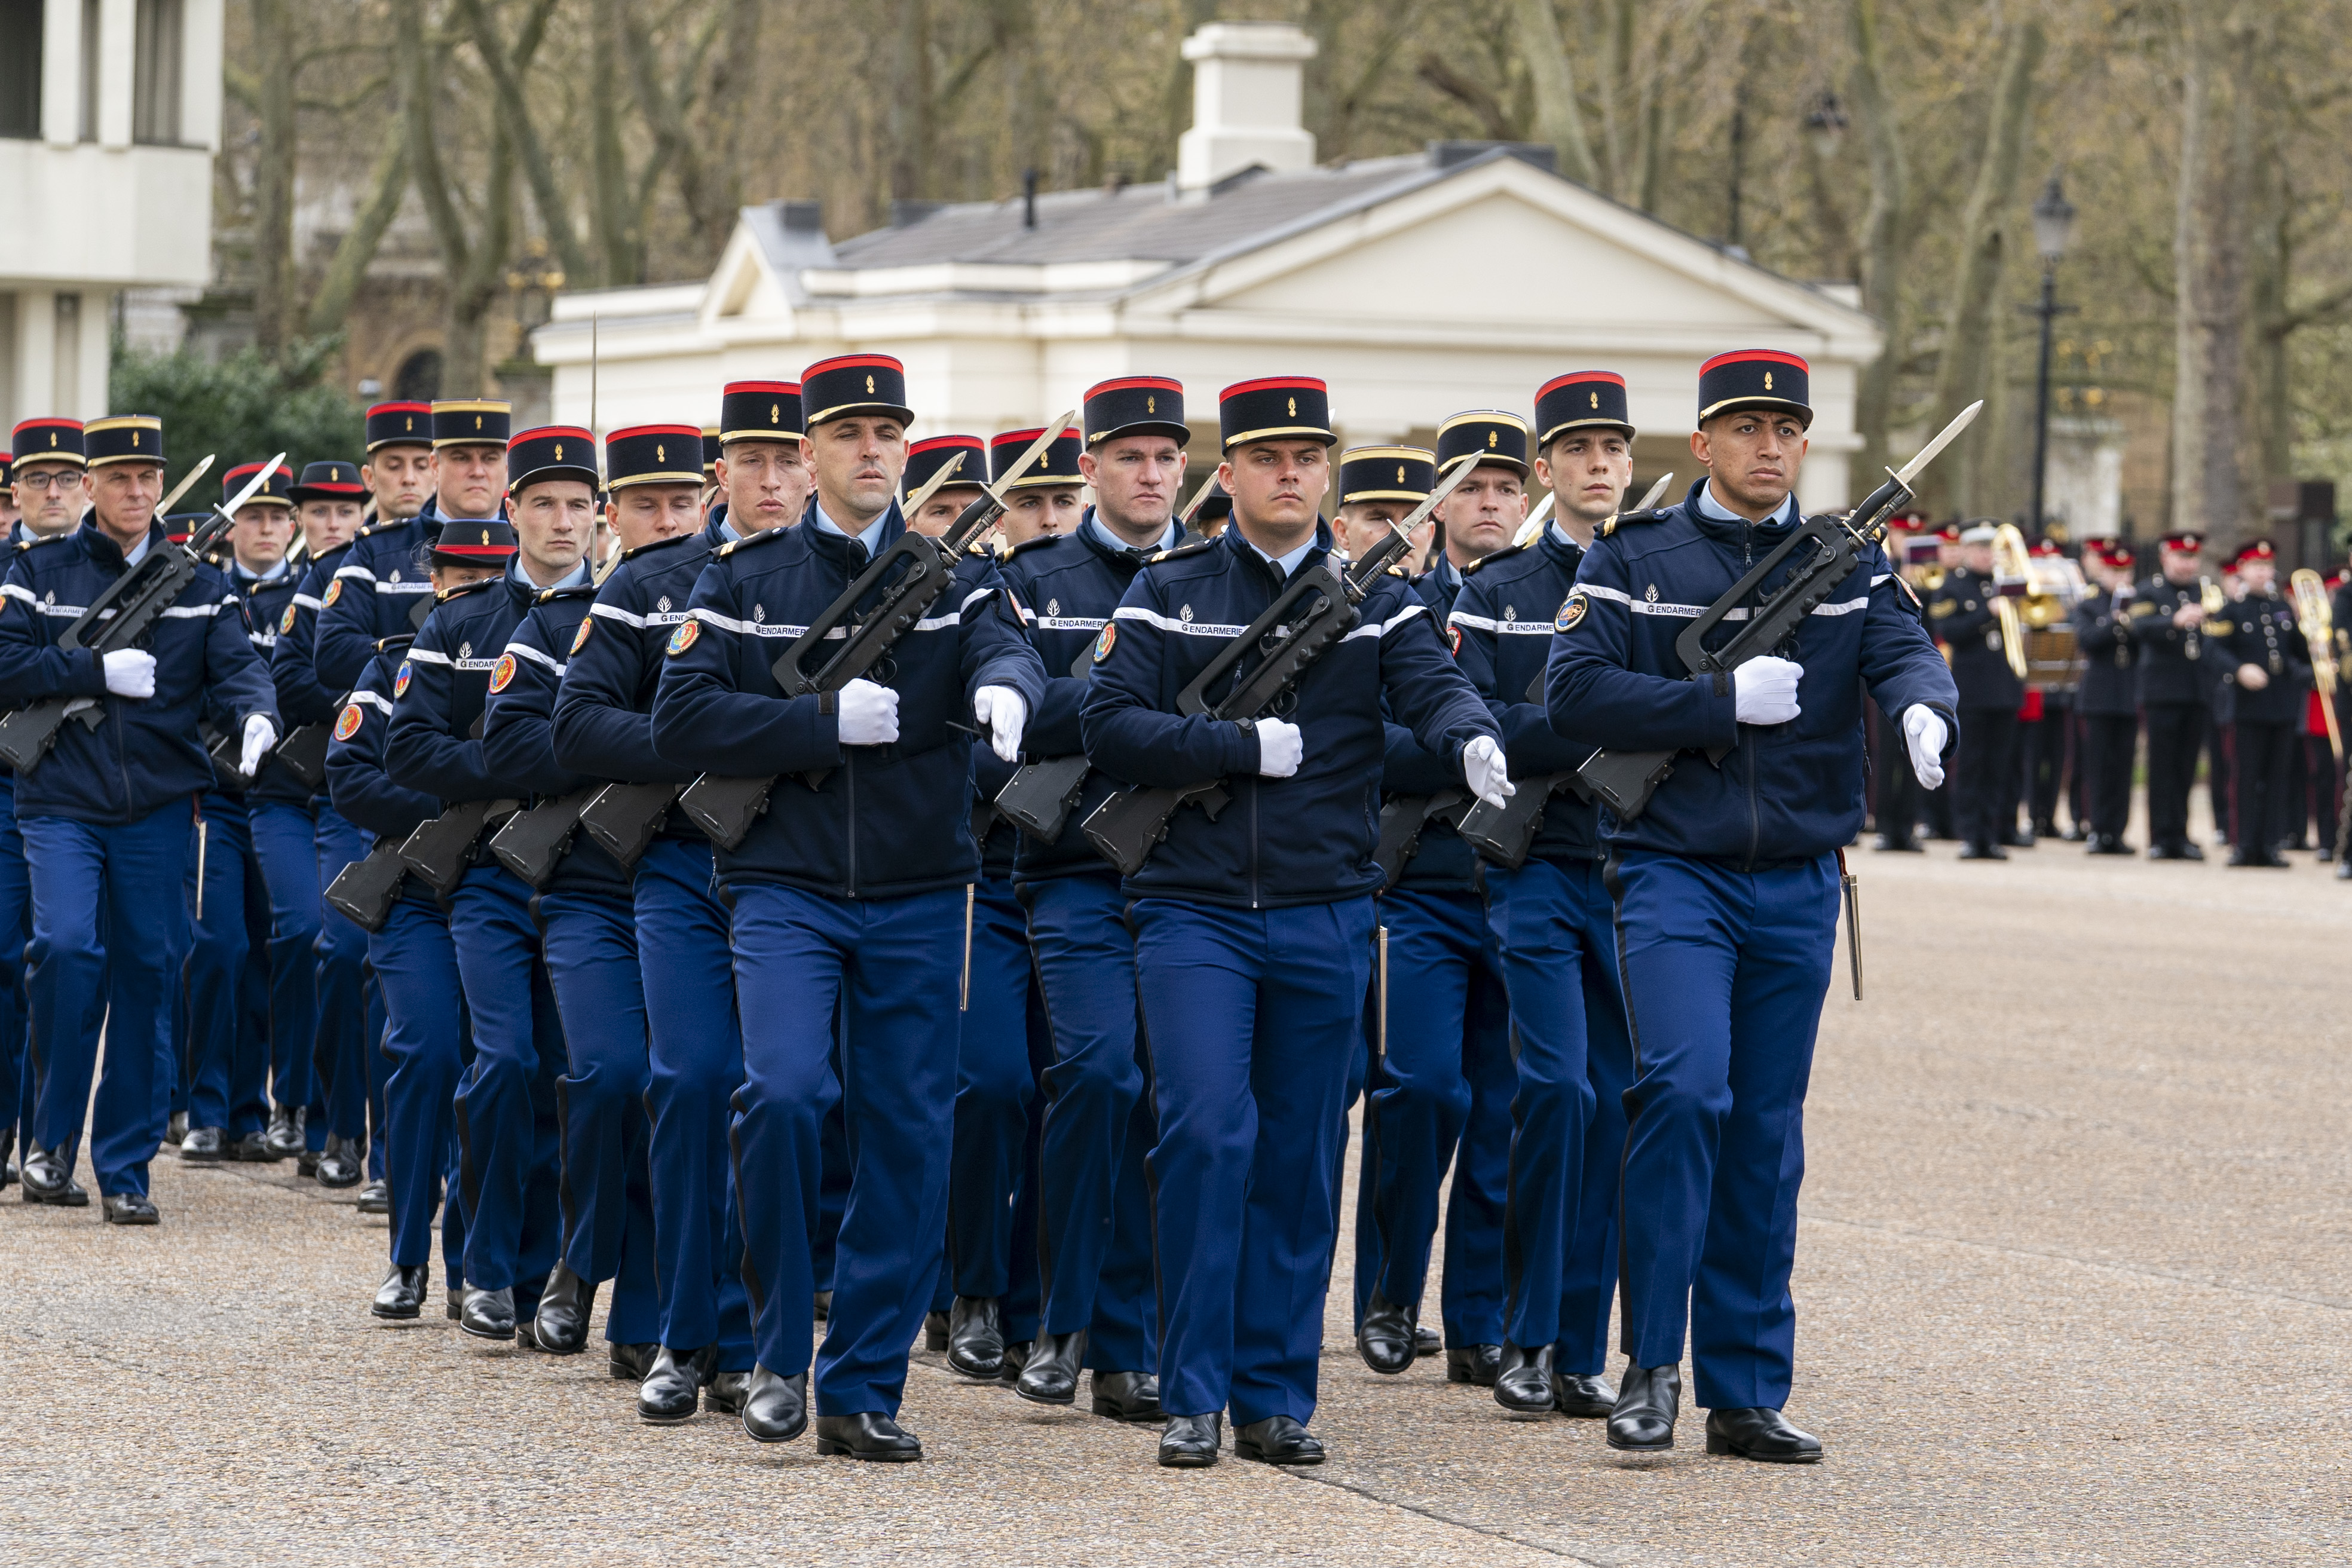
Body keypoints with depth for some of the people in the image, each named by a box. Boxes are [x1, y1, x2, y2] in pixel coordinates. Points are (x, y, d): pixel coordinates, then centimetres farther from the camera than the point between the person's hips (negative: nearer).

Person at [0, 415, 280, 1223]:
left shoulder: (198, 583, 10)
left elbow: (235, 664, -2)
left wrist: (256, 713, -24)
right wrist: (99, 671, -13)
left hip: (158, 811, 2)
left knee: (148, 977, 2)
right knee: (67, 947, -20)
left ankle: (125, 1170, 11)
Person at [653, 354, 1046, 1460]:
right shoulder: (744, 580, 5)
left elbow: (1006, 652, -12)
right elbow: (681, 719, -5)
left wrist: (1002, 687, -37)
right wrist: (826, 724, -14)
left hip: (918, 900, 2)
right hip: (786, 890, -2)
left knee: (907, 1137, 1)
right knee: (783, 1092, -21)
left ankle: (863, 1390, 10)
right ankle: (779, 1351, -3)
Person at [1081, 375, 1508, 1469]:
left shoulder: (1376, 600, 7)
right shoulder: (1167, 593, 4)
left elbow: (1433, 685, -10)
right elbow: (1109, 725, -6)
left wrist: (1472, 740, -33)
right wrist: (1246, 746, -13)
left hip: (1324, 917, 2)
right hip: (1194, 914, -2)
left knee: (1300, 1160, 5)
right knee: (1206, 1132, -13)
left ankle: (1276, 1399, 13)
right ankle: (1193, 1399, -6)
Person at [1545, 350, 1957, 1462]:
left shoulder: (1849, 563, 9)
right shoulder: (1632, 558, 1)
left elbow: (1905, 653, -7)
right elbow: (1575, 692, -10)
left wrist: (1923, 710, -31)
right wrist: (1726, 701, -16)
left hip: (1798, 886, 3)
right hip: (1673, 875, -3)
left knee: (1767, 1132, 6)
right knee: (1686, 1088, -21)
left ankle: (1746, 1394, 12)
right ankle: (1651, 1363, -10)